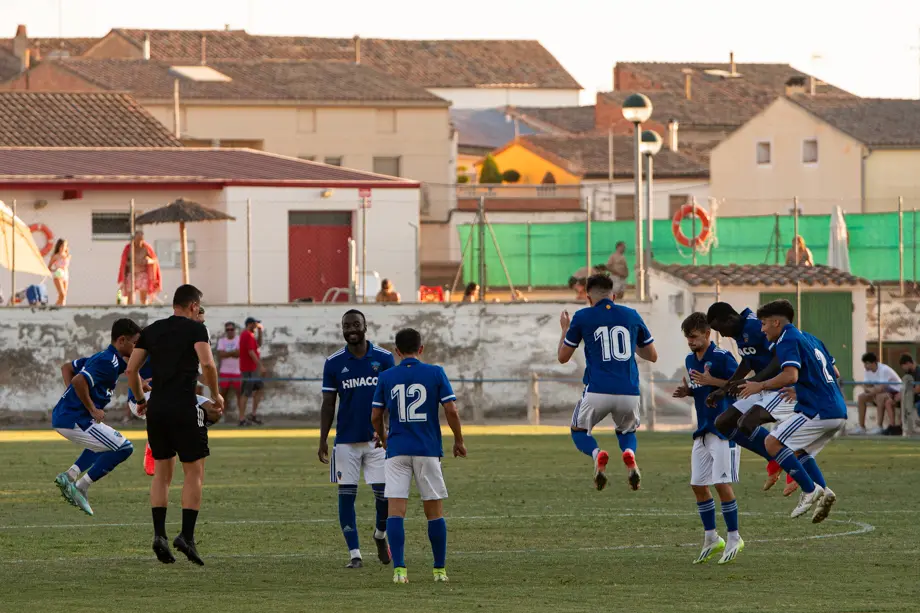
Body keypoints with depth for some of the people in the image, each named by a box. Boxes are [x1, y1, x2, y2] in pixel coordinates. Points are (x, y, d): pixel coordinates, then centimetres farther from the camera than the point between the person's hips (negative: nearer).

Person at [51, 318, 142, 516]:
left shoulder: (101, 357, 17)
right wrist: (92, 409, -17)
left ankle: (70, 476, 16)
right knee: (124, 448, -7)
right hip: (75, 420, -10)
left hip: (61, 416, 10)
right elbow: (79, 381, -27)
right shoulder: (110, 362, -14)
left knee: (104, 445, 32)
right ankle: (80, 487, -8)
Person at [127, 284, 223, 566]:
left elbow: (131, 369, 11)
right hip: (185, 408, -5)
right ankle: (187, 536, -8)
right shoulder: (195, 329, -2)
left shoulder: (151, 331, 13)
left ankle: (159, 534, 3)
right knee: (194, 473, 2)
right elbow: (207, 365, -16)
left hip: (156, 408, 5)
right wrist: (216, 396, -2)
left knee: (162, 473, 13)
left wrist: (140, 400, 24)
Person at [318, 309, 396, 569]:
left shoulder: (384, 358, 0)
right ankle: (354, 554, 3)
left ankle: (380, 535, 28)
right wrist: (323, 440, -1)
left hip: (378, 438, 0)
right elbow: (328, 404, 5)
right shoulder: (334, 363, 2)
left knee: (384, 493, -3)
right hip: (346, 439, 0)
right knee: (346, 495, -3)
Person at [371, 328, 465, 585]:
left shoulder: (386, 377, 4)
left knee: (395, 511, -3)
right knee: (434, 512, 10)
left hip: (397, 450, 0)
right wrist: (459, 441, 11)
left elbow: (376, 416, 8)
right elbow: (451, 411, -4)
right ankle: (440, 570, 14)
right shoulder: (435, 373, 0)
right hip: (428, 450, 0)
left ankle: (399, 569, -16)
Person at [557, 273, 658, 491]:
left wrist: (565, 329, 30)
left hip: (598, 391, -2)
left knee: (579, 431, 24)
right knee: (626, 431, 29)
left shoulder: (582, 317, 4)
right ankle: (629, 453, -9)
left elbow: (562, 357, 13)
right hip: (629, 392, 2)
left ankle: (597, 454, -12)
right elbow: (652, 355, 20)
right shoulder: (631, 316, 12)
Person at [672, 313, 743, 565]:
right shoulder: (691, 360, 12)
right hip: (702, 431, 8)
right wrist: (687, 391, 4)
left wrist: (711, 381, -23)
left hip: (724, 430, -8)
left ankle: (734, 538, 2)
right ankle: (711, 539, 17)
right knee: (698, 485, 7)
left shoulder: (722, 357, -12)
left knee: (722, 483, -10)